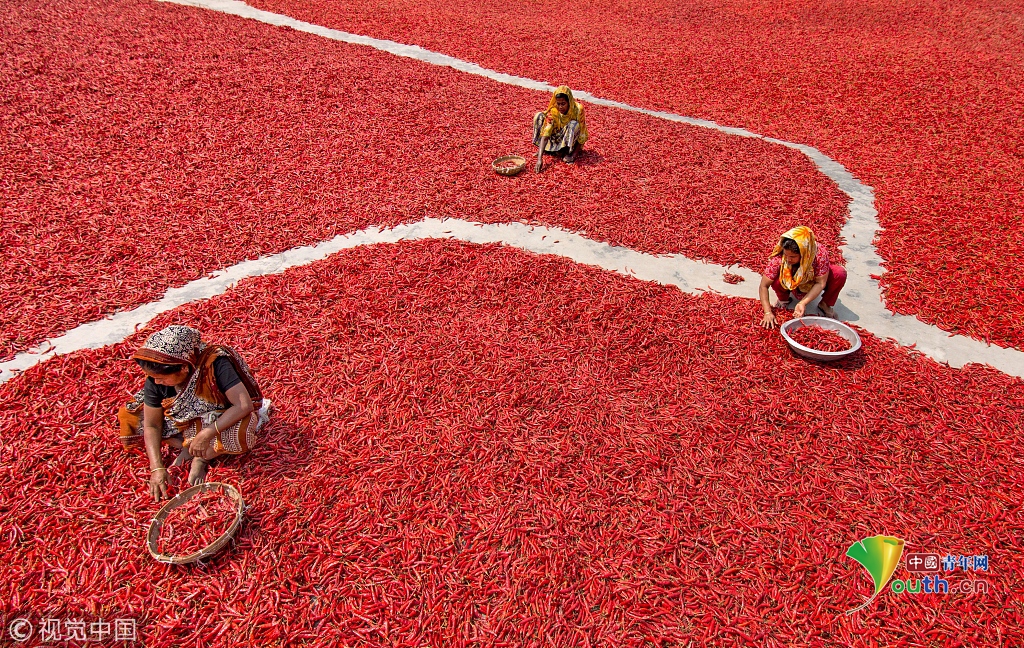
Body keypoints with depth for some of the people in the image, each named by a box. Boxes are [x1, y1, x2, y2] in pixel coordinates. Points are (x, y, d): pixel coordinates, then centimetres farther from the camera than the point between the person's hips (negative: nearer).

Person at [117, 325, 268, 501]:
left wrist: (207, 433, -38)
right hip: (186, 423, 5)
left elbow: (244, 404, -36)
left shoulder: (215, 365, -32)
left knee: (240, 434, -38)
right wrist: (157, 468, -19)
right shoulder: (154, 380, -18)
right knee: (128, 417, -10)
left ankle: (202, 457, -8)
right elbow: (152, 425, -11)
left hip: (221, 420, -4)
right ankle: (189, 447, -8)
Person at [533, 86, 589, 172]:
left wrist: (574, 156, -29)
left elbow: (582, 135, -22)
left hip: (572, 141, -2)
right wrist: (539, 158, -42)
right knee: (539, 116, -16)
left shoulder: (578, 109, -27)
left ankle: (569, 152, -15)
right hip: (557, 137, 2)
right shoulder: (553, 111, -22)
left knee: (574, 125, -35)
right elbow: (545, 134, -30)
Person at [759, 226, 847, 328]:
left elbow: (820, 283, -28)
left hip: (812, 284, 1)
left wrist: (803, 303, -40)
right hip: (790, 285, -1)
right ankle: (783, 299, 3)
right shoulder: (778, 258, -34)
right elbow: (763, 286, -31)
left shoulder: (820, 253, -35)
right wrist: (768, 312, -39)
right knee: (776, 280, -34)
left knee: (840, 273, -26)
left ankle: (826, 304, 3)